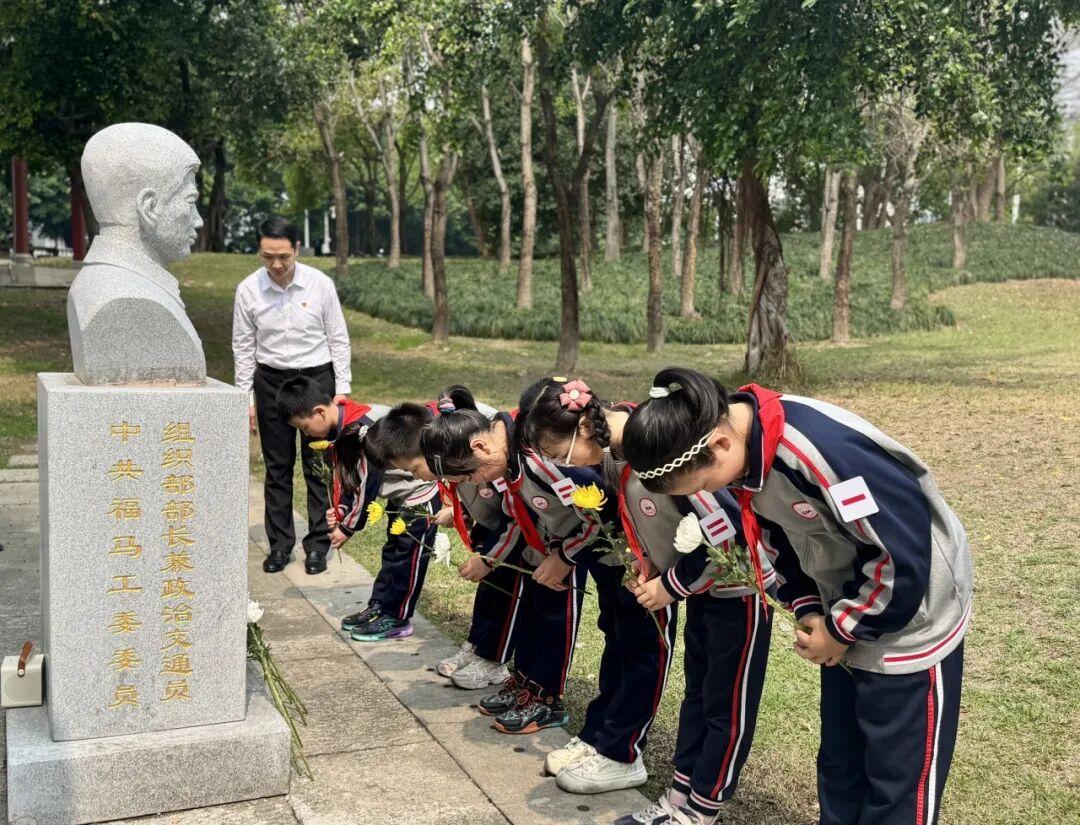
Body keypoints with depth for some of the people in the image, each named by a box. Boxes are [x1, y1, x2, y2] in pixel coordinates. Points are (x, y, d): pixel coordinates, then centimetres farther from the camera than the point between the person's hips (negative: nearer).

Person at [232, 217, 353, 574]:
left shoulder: (320, 284, -10)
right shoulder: (248, 289, -6)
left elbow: (338, 339, -1)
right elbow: (243, 347, 3)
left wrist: (342, 388, -3)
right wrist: (245, 397, 2)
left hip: (317, 377, -1)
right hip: (271, 380, 1)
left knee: (318, 465, 2)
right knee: (277, 467, 8)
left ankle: (318, 544, 11)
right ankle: (279, 544, 17)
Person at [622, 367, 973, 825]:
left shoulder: (820, 447, -35)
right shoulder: (747, 448, -8)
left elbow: (904, 553, -29)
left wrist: (841, 631, -16)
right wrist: (809, 610, -3)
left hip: (912, 624, -8)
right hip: (846, 614, 8)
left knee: (897, 783, 3)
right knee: (838, 764, 19)